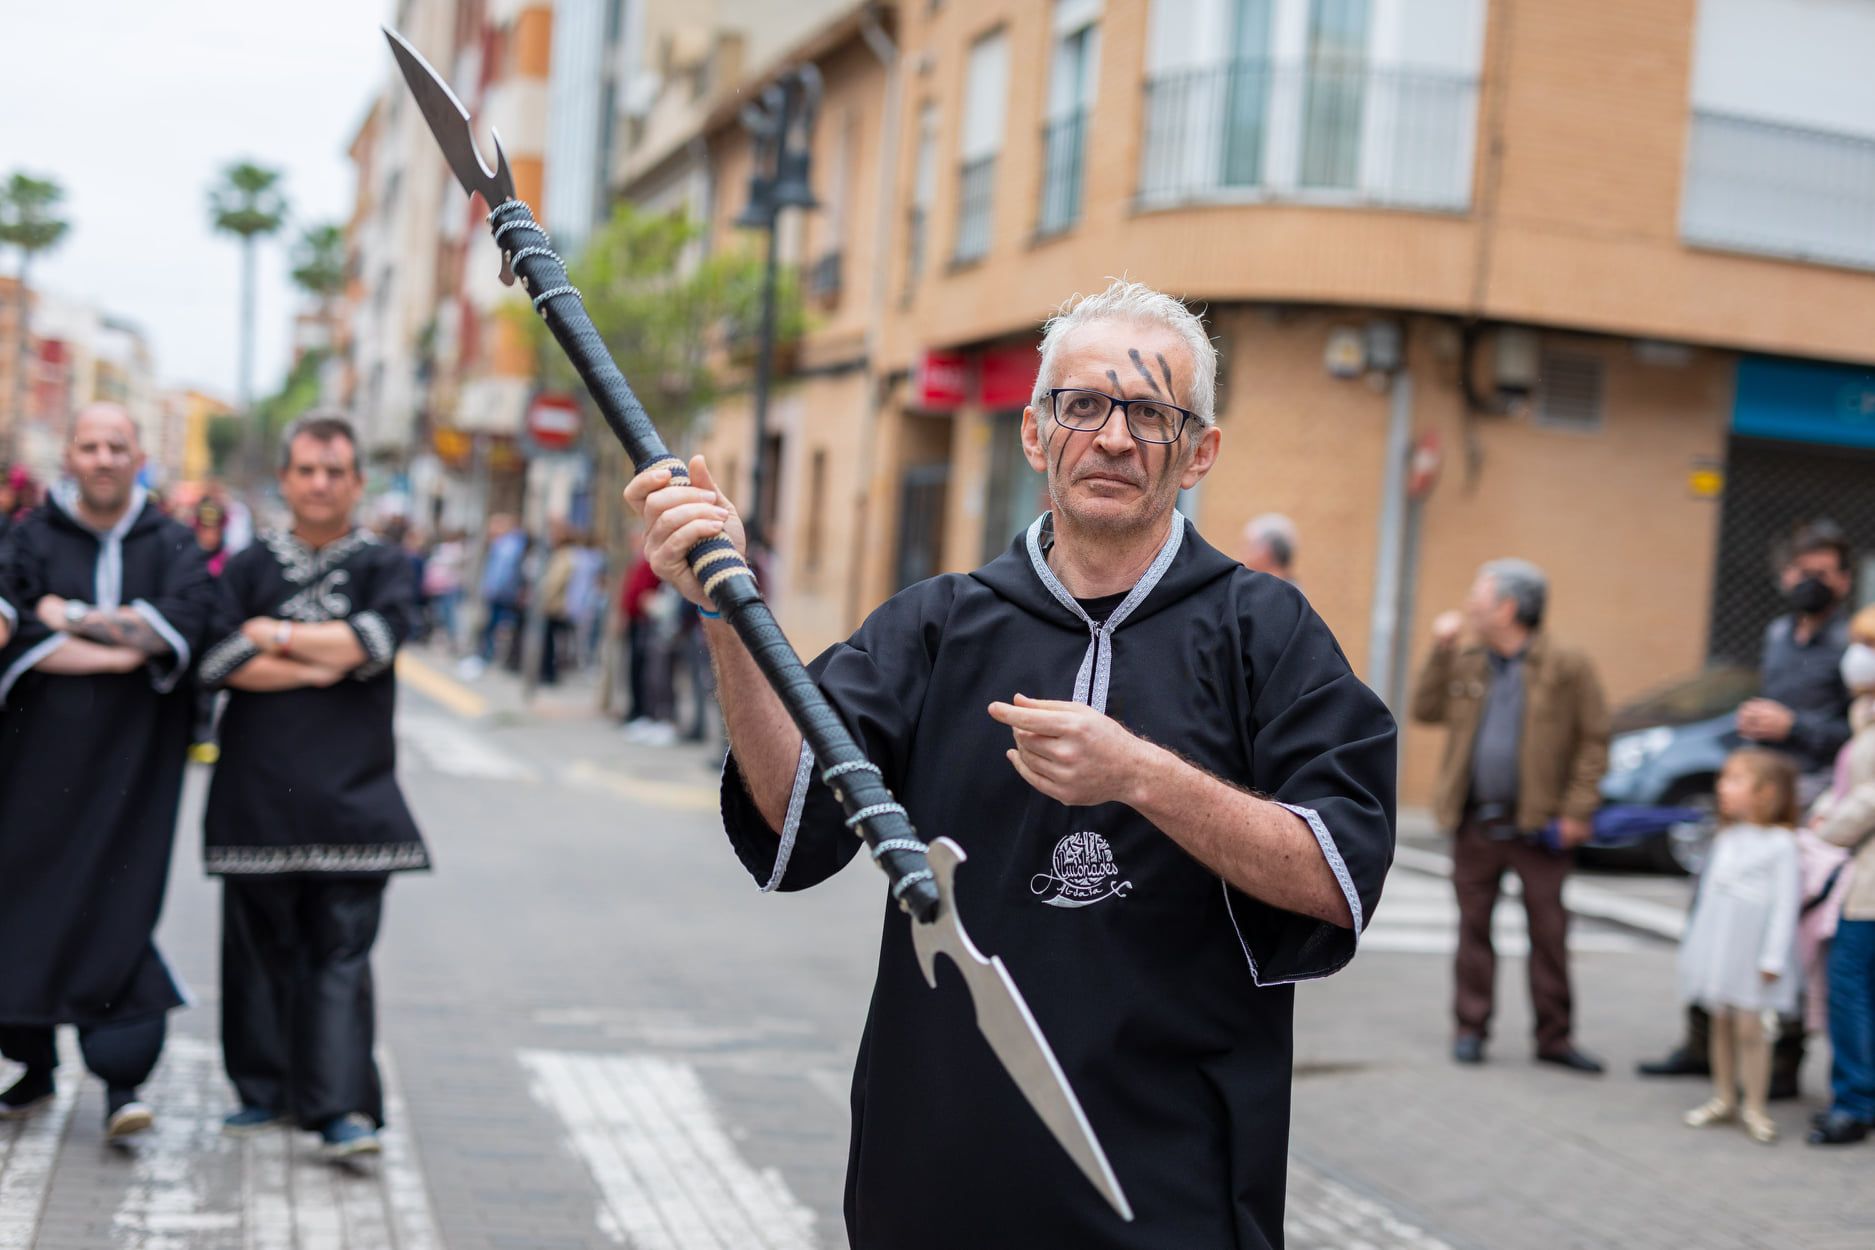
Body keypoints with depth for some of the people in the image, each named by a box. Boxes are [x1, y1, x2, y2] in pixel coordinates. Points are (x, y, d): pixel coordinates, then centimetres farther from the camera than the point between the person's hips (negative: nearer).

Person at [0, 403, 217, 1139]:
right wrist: (126, 648, -16)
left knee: (117, 912, -9)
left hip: (128, 764, -1)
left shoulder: (171, 545, 5)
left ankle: (121, 1084, -9)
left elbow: (187, 616, -15)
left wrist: (70, 619, -13)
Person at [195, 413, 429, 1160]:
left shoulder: (384, 567, 8)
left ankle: (343, 1106, -5)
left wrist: (277, 635, -6)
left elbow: (380, 635, -13)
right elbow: (218, 659, -6)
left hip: (350, 796, -1)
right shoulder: (251, 567, 10)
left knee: (342, 951, -4)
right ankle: (266, 1091, 19)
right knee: (260, 946, 6)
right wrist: (324, 664, -9)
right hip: (258, 795, 2)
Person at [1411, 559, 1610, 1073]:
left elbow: (1594, 741, -5)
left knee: (1549, 933, 4)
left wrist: (1577, 811, -10)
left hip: (1538, 827, -4)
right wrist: (1441, 650, 0)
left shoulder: (1567, 668, -6)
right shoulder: (1466, 662, 8)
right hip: (1474, 823, 4)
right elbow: (1426, 711, 7)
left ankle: (1554, 1036, 13)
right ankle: (1471, 1029, 18)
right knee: (1473, 928, 9)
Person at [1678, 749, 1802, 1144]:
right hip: (1717, 946, 6)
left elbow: (1786, 903, -12)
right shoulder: (1726, 840, 10)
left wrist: (1773, 958, -14)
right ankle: (1724, 1099, 22)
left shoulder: (1780, 843, -11)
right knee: (1721, 1023, 12)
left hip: (1751, 952, -6)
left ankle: (1755, 1108, 6)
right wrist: (1693, 942, 18)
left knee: (1749, 1028, -4)